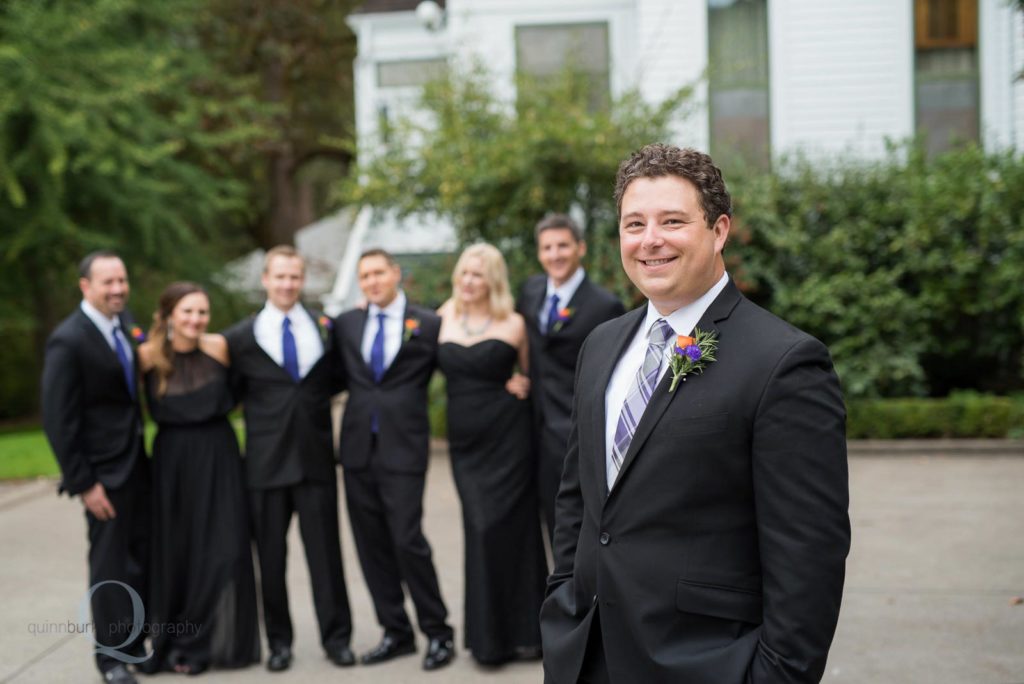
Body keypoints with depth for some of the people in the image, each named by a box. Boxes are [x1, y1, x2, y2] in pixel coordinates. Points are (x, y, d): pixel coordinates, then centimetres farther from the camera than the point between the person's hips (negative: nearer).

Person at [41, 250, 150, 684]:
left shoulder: (124, 322, 4)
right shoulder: (68, 341, -17)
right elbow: (58, 420, -16)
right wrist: (83, 482, -15)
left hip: (137, 459, 7)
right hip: (104, 467, -7)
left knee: (143, 556, 11)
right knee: (110, 563, 4)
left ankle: (136, 644, 26)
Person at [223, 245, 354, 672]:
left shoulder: (326, 329, 6)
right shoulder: (240, 337, 3)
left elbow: (335, 381, 14)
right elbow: (231, 392, 9)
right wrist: (259, 412, -4)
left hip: (316, 457, 0)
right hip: (265, 459, 0)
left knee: (325, 550, 4)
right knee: (270, 555, 8)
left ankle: (336, 637, 15)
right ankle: (278, 640, 21)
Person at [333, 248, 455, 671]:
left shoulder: (427, 324, 0)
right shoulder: (346, 324, 12)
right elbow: (338, 377, 18)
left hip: (403, 446, -4)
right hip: (358, 446, 5)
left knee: (407, 540, -9)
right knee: (372, 545, 8)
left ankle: (438, 633, 8)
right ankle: (396, 632, 21)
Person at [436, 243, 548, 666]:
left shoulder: (513, 324, 0)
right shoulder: (444, 317, 6)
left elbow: (530, 374, 13)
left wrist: (524, 386, -9)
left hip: (507, 438, -3)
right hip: (465, 440, 3)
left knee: (510, 529, -1)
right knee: (480, 531, 3)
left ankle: (522, 631, 15)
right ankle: (490, 635, 16)